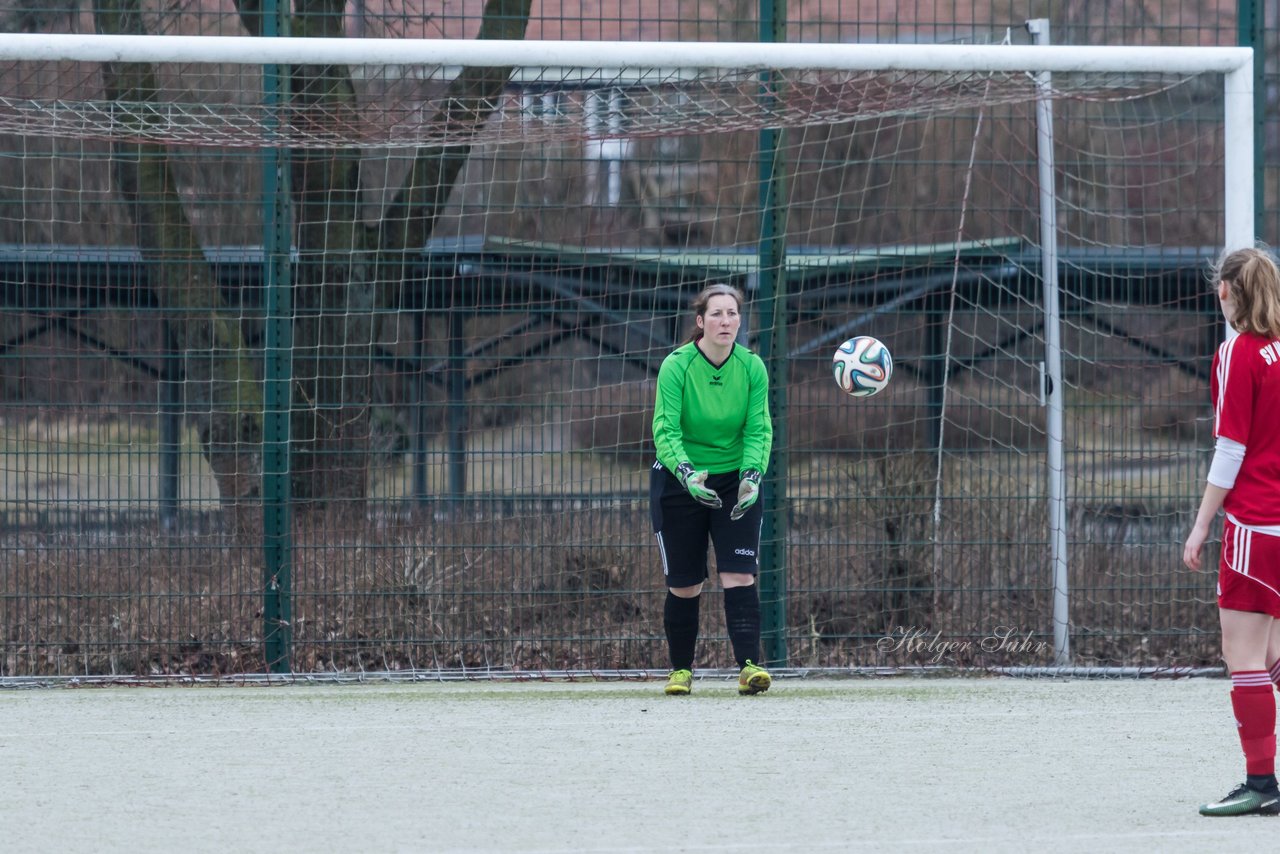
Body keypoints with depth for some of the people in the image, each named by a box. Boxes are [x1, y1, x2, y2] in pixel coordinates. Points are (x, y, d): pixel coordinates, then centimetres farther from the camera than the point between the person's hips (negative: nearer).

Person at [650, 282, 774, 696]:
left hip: (735, 482, 1)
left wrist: (752, 476, -28)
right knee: (684, 584, 4)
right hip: (679, 483, -1)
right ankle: (681, 670, 20)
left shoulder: (752, 367, -8)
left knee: (740, 575, -12)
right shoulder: (676, 366, -16)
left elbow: (759, 429, -10)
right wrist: (686, 473, -39)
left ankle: (749, 666, -17)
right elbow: (665, 429, -22)